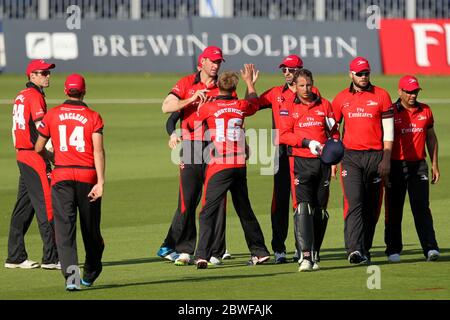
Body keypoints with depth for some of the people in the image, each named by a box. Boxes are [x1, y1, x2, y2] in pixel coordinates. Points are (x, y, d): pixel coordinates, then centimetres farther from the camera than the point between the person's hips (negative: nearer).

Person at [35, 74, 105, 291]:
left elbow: (39, 148, 14)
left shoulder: (52, 115, 6)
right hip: (87, 176, 0)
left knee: (65, 226, -6)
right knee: (90, 226, 15)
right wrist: (100, 182, -13)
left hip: (61, 176, 0)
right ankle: (90, 273, 31)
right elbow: (98, 150, -10)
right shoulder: (93, 117, 1)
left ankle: (70, 272, -24)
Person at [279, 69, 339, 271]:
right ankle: (305, 256, -20)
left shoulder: (324, 105, 11)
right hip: (301, 162, -3)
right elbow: (284, 135, -5)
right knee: (303, 208, -14)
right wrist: (308, 142, -17)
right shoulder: (289, 107, 3)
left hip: (323, 162, 3)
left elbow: (334, 131, 17)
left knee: (319, 210, 7)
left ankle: (315, 255, 15)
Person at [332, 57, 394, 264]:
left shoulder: (381, 96, 4)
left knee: (372, 207, 6)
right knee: (354, 202, -14)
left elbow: (388, 130, 2)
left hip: (375, 156, 0)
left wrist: (386, 159, -5)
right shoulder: (341, 98, 8)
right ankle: (354, 250, -23)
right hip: (350, 156, 0)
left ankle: (365, 250, 16)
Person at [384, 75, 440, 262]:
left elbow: (431, 138, 17)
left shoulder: (425, 111, 9)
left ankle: (430, 248, -11)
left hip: (418, 165, 2)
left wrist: (434, 165, 13)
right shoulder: (391, 112, -3)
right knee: (394, 209, 4)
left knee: (422, 207, -6)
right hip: (396, 165, -2)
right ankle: (393, 250, 12)